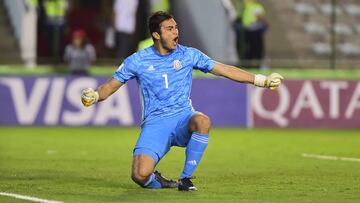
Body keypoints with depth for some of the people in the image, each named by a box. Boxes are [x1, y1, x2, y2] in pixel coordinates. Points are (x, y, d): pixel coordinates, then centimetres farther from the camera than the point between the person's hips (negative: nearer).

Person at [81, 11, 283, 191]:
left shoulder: (188, 55, 5)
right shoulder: (138, 61, 1)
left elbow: (225, 70, 7)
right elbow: (110, 86, 6)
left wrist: (262, 80, 3)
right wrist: (93, 96, -17)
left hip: (183, 118, 2)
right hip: (155, 124, -2)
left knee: (203, 121, -37)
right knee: (140, 176, -26)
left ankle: (186, 178, -17)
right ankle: (159, 182, 14)